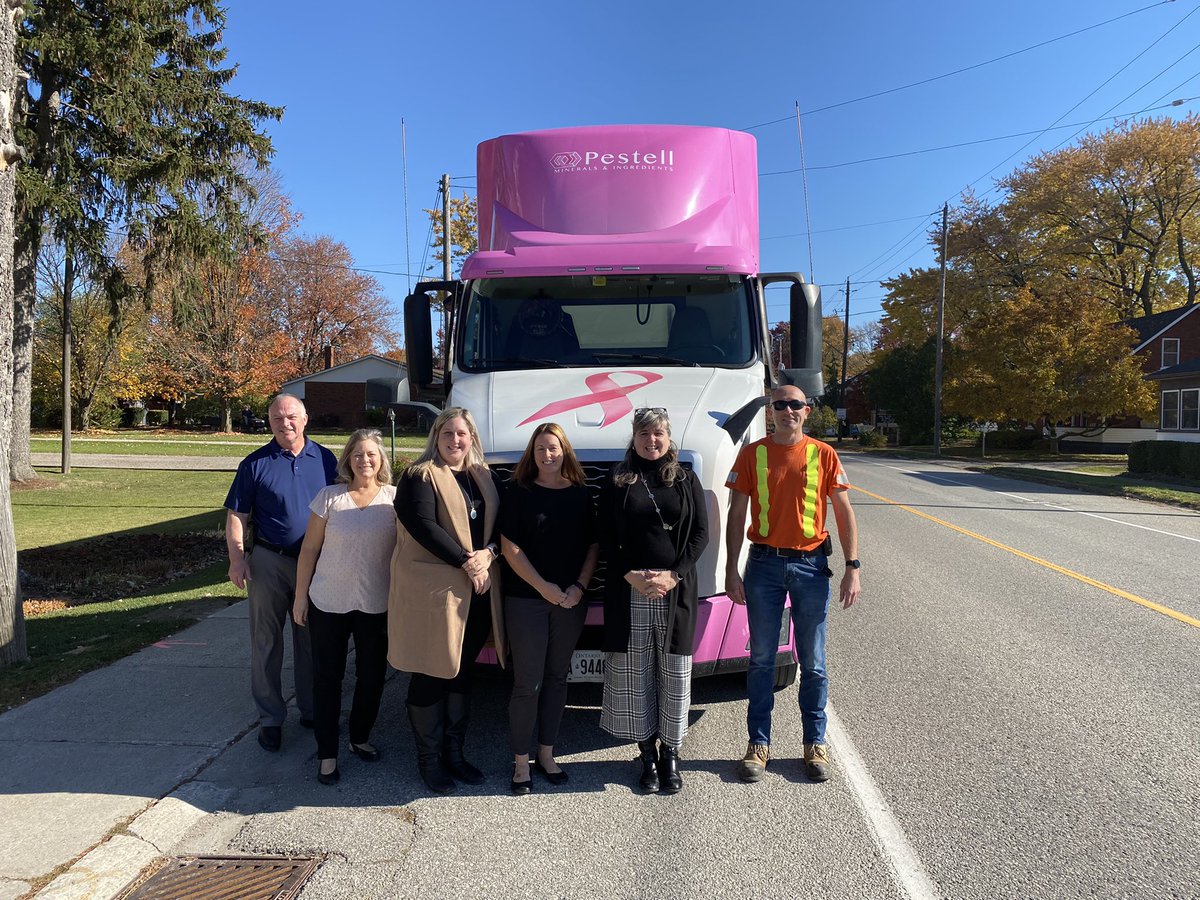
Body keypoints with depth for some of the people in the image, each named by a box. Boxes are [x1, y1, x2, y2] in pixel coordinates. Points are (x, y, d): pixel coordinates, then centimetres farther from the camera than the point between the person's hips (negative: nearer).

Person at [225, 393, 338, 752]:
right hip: (269, 562, -1)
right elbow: (237, 516, -1)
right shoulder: (256, 463, -1)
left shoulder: (325, 460, 3)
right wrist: (237, 556, -13)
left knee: (312, 642, 12)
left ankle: (311, 710, 27)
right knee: (266, 642, 6)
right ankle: (270, 718, 18)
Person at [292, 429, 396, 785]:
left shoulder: (395, 498, -2)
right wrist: (301, 595, 1)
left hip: (377, 605, 1)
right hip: (329, 603, 0)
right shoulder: (329, 496, -2)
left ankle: (360, 738, 34)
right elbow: (310, 549, 2)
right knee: (327, 677, 7)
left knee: (372, 676, 11)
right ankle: (327, 753, 20)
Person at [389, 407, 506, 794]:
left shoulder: (485, 478, 14)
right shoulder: (419, 476, -4)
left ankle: (454, 752, 28)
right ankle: (429, 759, 19)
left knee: (461, 673, 15)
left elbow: (502, 525, 8)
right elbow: (423, 526, -16)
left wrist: (488, 554, -11)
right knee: (431, 676, 4)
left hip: (477, 594, 6)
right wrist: (465, 562, -18)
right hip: (432, 591, -6)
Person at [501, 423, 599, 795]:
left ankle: (546, 753, 25)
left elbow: (593, 545, 7)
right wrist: (544, 587, -13)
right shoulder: (519, 492, -2)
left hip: (571, 601, 3)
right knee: (528, 684, -1)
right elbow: (510, 548, -7)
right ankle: (521, 760, 13)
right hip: (526, 601, -3)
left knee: (557, 678, 12)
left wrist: (579, 587, -7)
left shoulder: (581, 494, 6)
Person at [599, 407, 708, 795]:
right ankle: (648, 755, 17)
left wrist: (672, 575, -10)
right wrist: (632, 576, -11)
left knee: (674, 673, 3)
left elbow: (700, 533, 3)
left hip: (677, 589, 0)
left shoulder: (685, 481, 9)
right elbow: (607, 538, 2)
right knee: (635, 674, 3)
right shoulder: (618, 482, 7)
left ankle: (670, 756, 18)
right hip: (629, 589, 0)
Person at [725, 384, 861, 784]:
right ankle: (759, 744, 18)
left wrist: (852, 567, -4)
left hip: (811, 565, 0)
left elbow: (844, 512, 3)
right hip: (764, 564, 0)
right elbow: (737, 515, 2)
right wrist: (732, 571, -2)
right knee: (761, 658, 7)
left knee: (812, 661, 9)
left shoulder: (824, 455, 2)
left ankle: (815, 743, 23)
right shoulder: (752, 454, 2)